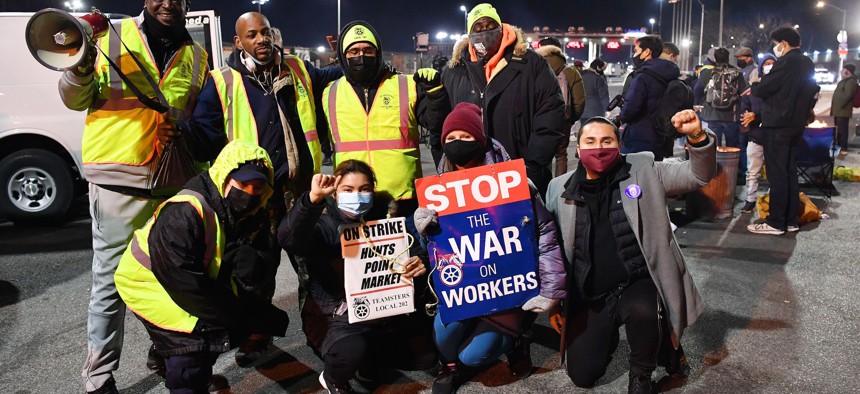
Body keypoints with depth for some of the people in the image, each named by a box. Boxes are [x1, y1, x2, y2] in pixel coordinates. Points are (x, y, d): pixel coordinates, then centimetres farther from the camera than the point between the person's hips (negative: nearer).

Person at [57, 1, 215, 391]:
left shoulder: (196, 56, 13)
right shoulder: (113, 37, 4)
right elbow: (75, 100, 5)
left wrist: (188, 134, -1)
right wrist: (81, 67, -15)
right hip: (118, 178, -3)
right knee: (110, 279, 1)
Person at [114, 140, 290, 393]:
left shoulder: (255, 218, -9)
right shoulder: (182, 215, -33)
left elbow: (264, 268, -11)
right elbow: (186, 285, -33)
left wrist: (250, 260, -37)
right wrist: (240, 315, -29)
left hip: (204, 281, 8)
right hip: (149, 282, -7)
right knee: (199, 333, -25)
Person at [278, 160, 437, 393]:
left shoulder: (384, 217, 2)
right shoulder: (325, 225, -11)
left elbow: (413, 250, 5)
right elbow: (289, 239, -32)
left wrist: (420, 263, -21)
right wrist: (314, 199, -47)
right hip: (335, 315, -5)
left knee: (426, 356, -2)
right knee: (351, 351, -34)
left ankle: (369, 358, 22)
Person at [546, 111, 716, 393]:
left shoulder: (643, 170, -3)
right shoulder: (559, 189, -1)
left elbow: (699, 175, -7)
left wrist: (697, 136, -26)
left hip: (638, 284, -2)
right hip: (589, 297, 2)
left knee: (642, 311, -37)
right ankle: (608, 334, 35)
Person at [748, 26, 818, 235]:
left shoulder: (786, 62, -15)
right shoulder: (808, 64, 14)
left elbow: (763, 89, -15)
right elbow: (812, 92, 22)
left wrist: (754, 87, 5)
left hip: (778, 125, -9)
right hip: (797, 124, 9)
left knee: (777, 174, -6)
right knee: (790, 171, 14)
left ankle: (776, 222, -3)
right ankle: (791, 220, 18)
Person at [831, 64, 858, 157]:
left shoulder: (851, 82, -14)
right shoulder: (844, 81, 20)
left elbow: (847, 95, -24)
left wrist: (840, 106, -19)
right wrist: (834, 108, 20)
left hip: (843, 111, -11)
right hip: (838, 111, 11)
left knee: (842, 130, -8)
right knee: (839, 130, 18)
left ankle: (843, 149, -5)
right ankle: (839, 147, 28)